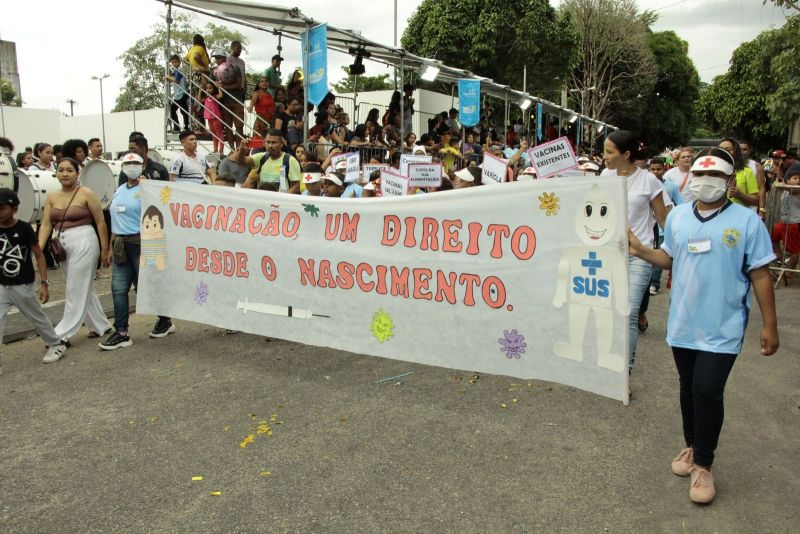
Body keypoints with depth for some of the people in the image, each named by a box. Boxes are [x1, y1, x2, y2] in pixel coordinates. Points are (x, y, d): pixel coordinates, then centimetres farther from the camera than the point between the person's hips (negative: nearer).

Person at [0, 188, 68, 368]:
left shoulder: (24, 228, -11)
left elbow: (39, 256, -7)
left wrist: (43, 283, -10)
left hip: (23, 286, -3)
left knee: (38, 318, 12)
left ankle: (56, 345, 32)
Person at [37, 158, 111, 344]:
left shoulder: (86, 193, -6)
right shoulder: (51, 197, 9)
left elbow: (100, 222, -5)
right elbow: (46, 225, 4)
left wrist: (105, 249, -6)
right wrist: (38, 248, -9)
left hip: (83, 243, -7)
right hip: (63, 245, 7)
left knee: (76, 291, -2)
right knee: (84, 289, 14)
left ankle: (62, 334, 2)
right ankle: (101, 326, 26)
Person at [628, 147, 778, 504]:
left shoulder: (746, 221, -8)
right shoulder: (678, 216, 3)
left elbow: (760, 275, -5)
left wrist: (769, 325, -5)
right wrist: (640, 251, -7)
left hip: (722, 329, -4)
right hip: (683, 324, 4)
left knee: (707, 394, -6)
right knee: (689, 389, 17)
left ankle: (703, 465, 13)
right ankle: (692, 447, 38)